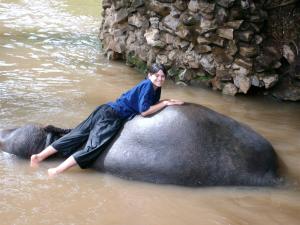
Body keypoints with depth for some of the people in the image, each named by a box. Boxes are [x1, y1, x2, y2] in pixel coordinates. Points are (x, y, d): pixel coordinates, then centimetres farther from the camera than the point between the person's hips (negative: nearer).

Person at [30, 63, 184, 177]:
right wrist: (165, 103, -9)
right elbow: (144, 111, -18)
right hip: (111, 116, -8)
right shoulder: (147, 85, -12)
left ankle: (39, 156, 0)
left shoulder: (156, 88, 15)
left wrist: (168, 101, 12)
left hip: (107, 110, 8)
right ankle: (56, 172, -25)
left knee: (77, 135, 3)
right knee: (94, 146, -18)